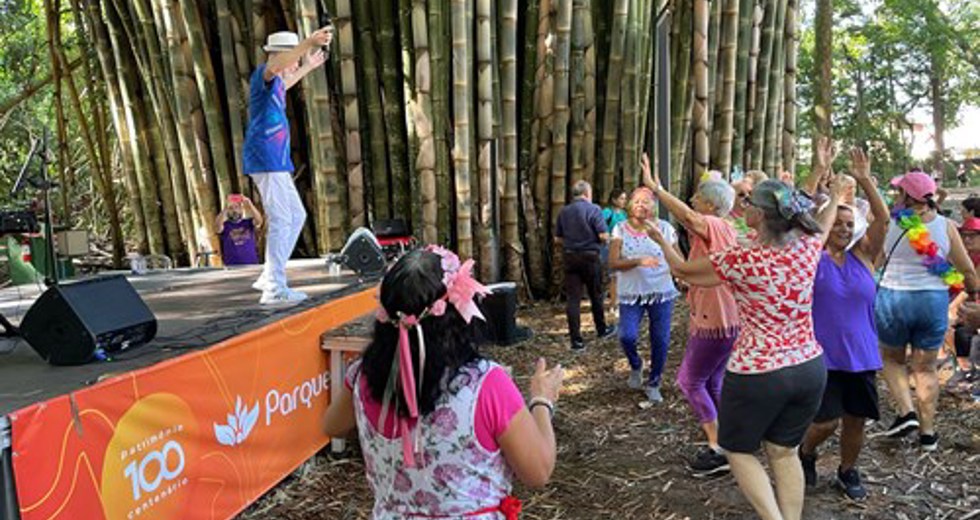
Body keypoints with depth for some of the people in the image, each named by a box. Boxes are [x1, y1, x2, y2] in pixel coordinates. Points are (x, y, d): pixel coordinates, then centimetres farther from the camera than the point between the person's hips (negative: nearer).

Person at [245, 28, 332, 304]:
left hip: (276, 161, 11)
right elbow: (275, 66, -33)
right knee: (281, 220, -15)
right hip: (266, 160, -11)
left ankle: (269, 278, 19)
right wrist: (310, 42, -44)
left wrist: (308, 67, 56)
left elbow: (284, 84, 48)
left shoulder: (275, 83, 21)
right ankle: (274, 289, -14)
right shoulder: (262, 74, -8)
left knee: (296, 216, 14)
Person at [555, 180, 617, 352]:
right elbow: (603, 235, -16)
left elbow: (557, 238, 8)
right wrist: (604, 241, 6)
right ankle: (602, 330, 33)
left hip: (570, 257, 3)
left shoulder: (563, 212, 5)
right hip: (590, 256, -3)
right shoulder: (593, 209, -8)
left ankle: (577, 340, -1)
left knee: (572, 299, 1)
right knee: (596, 295, 15)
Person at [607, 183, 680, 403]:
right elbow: (613, 263, -10)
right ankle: (635, 366, 20)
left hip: (661, 293, 1)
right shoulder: (621, 229, -2)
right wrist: (639, 262, -23)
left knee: (660, 340, 3)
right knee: (627, 336, -15)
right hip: (631, 294, -1)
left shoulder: (664, 228, -1)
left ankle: (653, 383, 26)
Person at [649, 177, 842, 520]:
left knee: (738, 450, 15)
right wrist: (835, 198, 44)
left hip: (757, 373, -5)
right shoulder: (807, 247, -3)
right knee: (784, 452, 18)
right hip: (810, 368, 6)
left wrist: (661, 240, 15)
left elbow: (683, 271, -2)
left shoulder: (741, 260, -18)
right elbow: (823, 225, 23)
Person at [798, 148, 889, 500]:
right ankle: (805, 453, 26)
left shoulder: (863, 256, 3)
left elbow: (883, 219, -8)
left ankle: (848, 471, 37)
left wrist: (865, 181, -18)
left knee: (856, 419, 12)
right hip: (822, 354, -3)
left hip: (860, 354, 4)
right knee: (827, 421, -7)